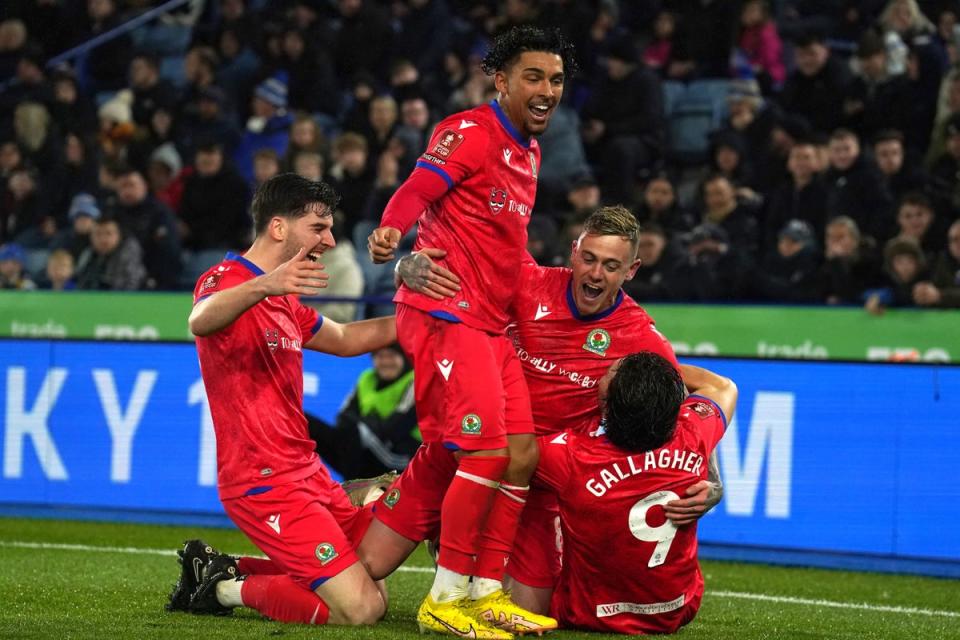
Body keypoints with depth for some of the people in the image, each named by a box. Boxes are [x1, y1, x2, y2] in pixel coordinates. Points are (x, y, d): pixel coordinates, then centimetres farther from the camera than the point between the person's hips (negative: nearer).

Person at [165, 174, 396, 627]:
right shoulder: (228, 280, -11)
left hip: (304, 472, 10)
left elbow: (345, 340, 35)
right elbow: (199, 322, -36)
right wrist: (262, 286, -55)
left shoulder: (284, 301, 17)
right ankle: (225, 586, -1)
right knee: (363, 607, -17)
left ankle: (222, 572, 14)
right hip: (265, 483, -10)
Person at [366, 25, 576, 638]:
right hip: (446, 312, -9)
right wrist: (391, 229, -40)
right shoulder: (470, 133, -8)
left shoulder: (528, 151, 20)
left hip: (491, 323, 9)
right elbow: (417, 190, -20)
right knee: (487, 451, -16)